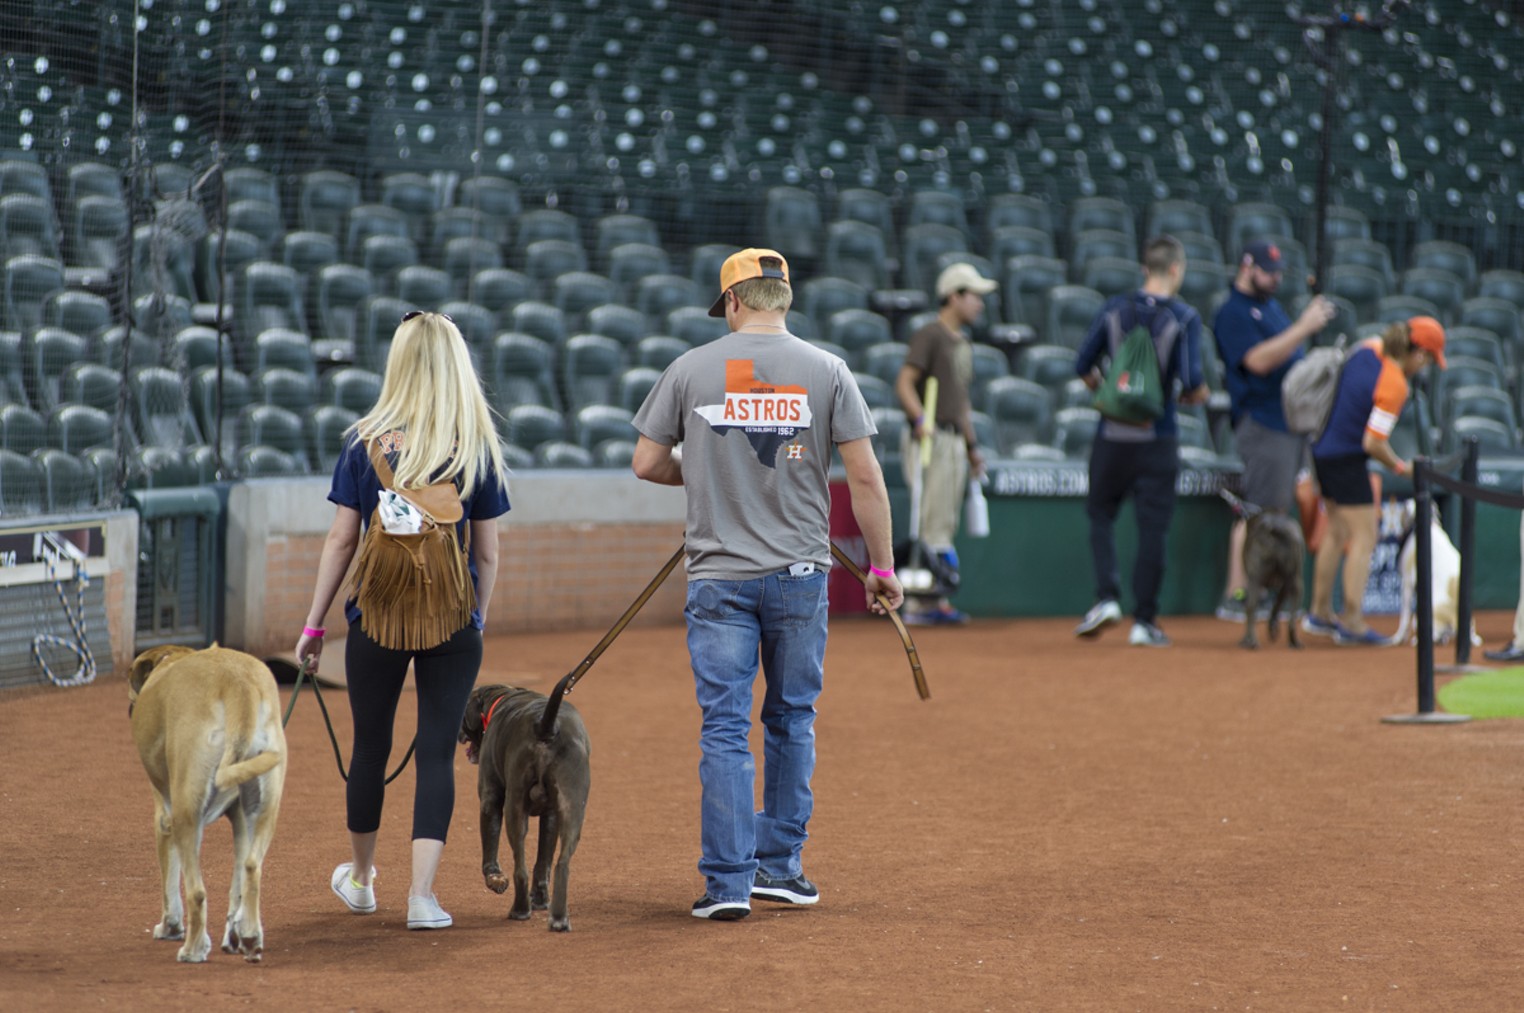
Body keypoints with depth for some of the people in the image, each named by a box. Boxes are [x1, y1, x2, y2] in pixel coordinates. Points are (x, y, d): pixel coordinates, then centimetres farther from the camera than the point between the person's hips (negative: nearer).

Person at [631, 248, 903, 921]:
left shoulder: (692, 369, -1)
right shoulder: (826, 371, -1)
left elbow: (646, 464, 3)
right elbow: (864, 475, -4)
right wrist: (882, 567, 2)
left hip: (719, 579, -1)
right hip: (800, 575, 1)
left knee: (725, 729, 1)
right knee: (791, 721, 15)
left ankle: (729, 881, -5)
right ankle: (779, 867, 19)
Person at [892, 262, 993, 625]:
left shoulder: (963, 343, 20)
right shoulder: (929, 336, -8)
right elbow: (904, 382, -17)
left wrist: (972, 445, 23)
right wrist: (920, 420, -31)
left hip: (954, 441, 9)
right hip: (929, 439, -9)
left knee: (947, 524, 8)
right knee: (931, 521, -12)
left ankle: (933, 601, 11)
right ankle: (922, 603, -12)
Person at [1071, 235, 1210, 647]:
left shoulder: (1115, 308, 2)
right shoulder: (1184, 318, -6)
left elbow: (1083, 366, 2)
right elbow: (1192, 381, -14)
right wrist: (1198, 395, 9)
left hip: (1111, 435, 2)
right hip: (1157, 439, -2)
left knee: (1100, 516, 16)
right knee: (1152, 528, 3)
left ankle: (1106, 596, -2)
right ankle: (1144, 620, 3)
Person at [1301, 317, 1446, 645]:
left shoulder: (1368, 348, 0)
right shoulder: (1395, 386, -23)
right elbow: (1373, 443, -22)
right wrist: (1399, 466, -7)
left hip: (1323, 449, 9)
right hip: (1347, 461, -9)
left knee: (1338, 531, 19)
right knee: (1363, 538, -2)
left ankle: (1320, 613, 27)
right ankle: (1352, 623, -3)